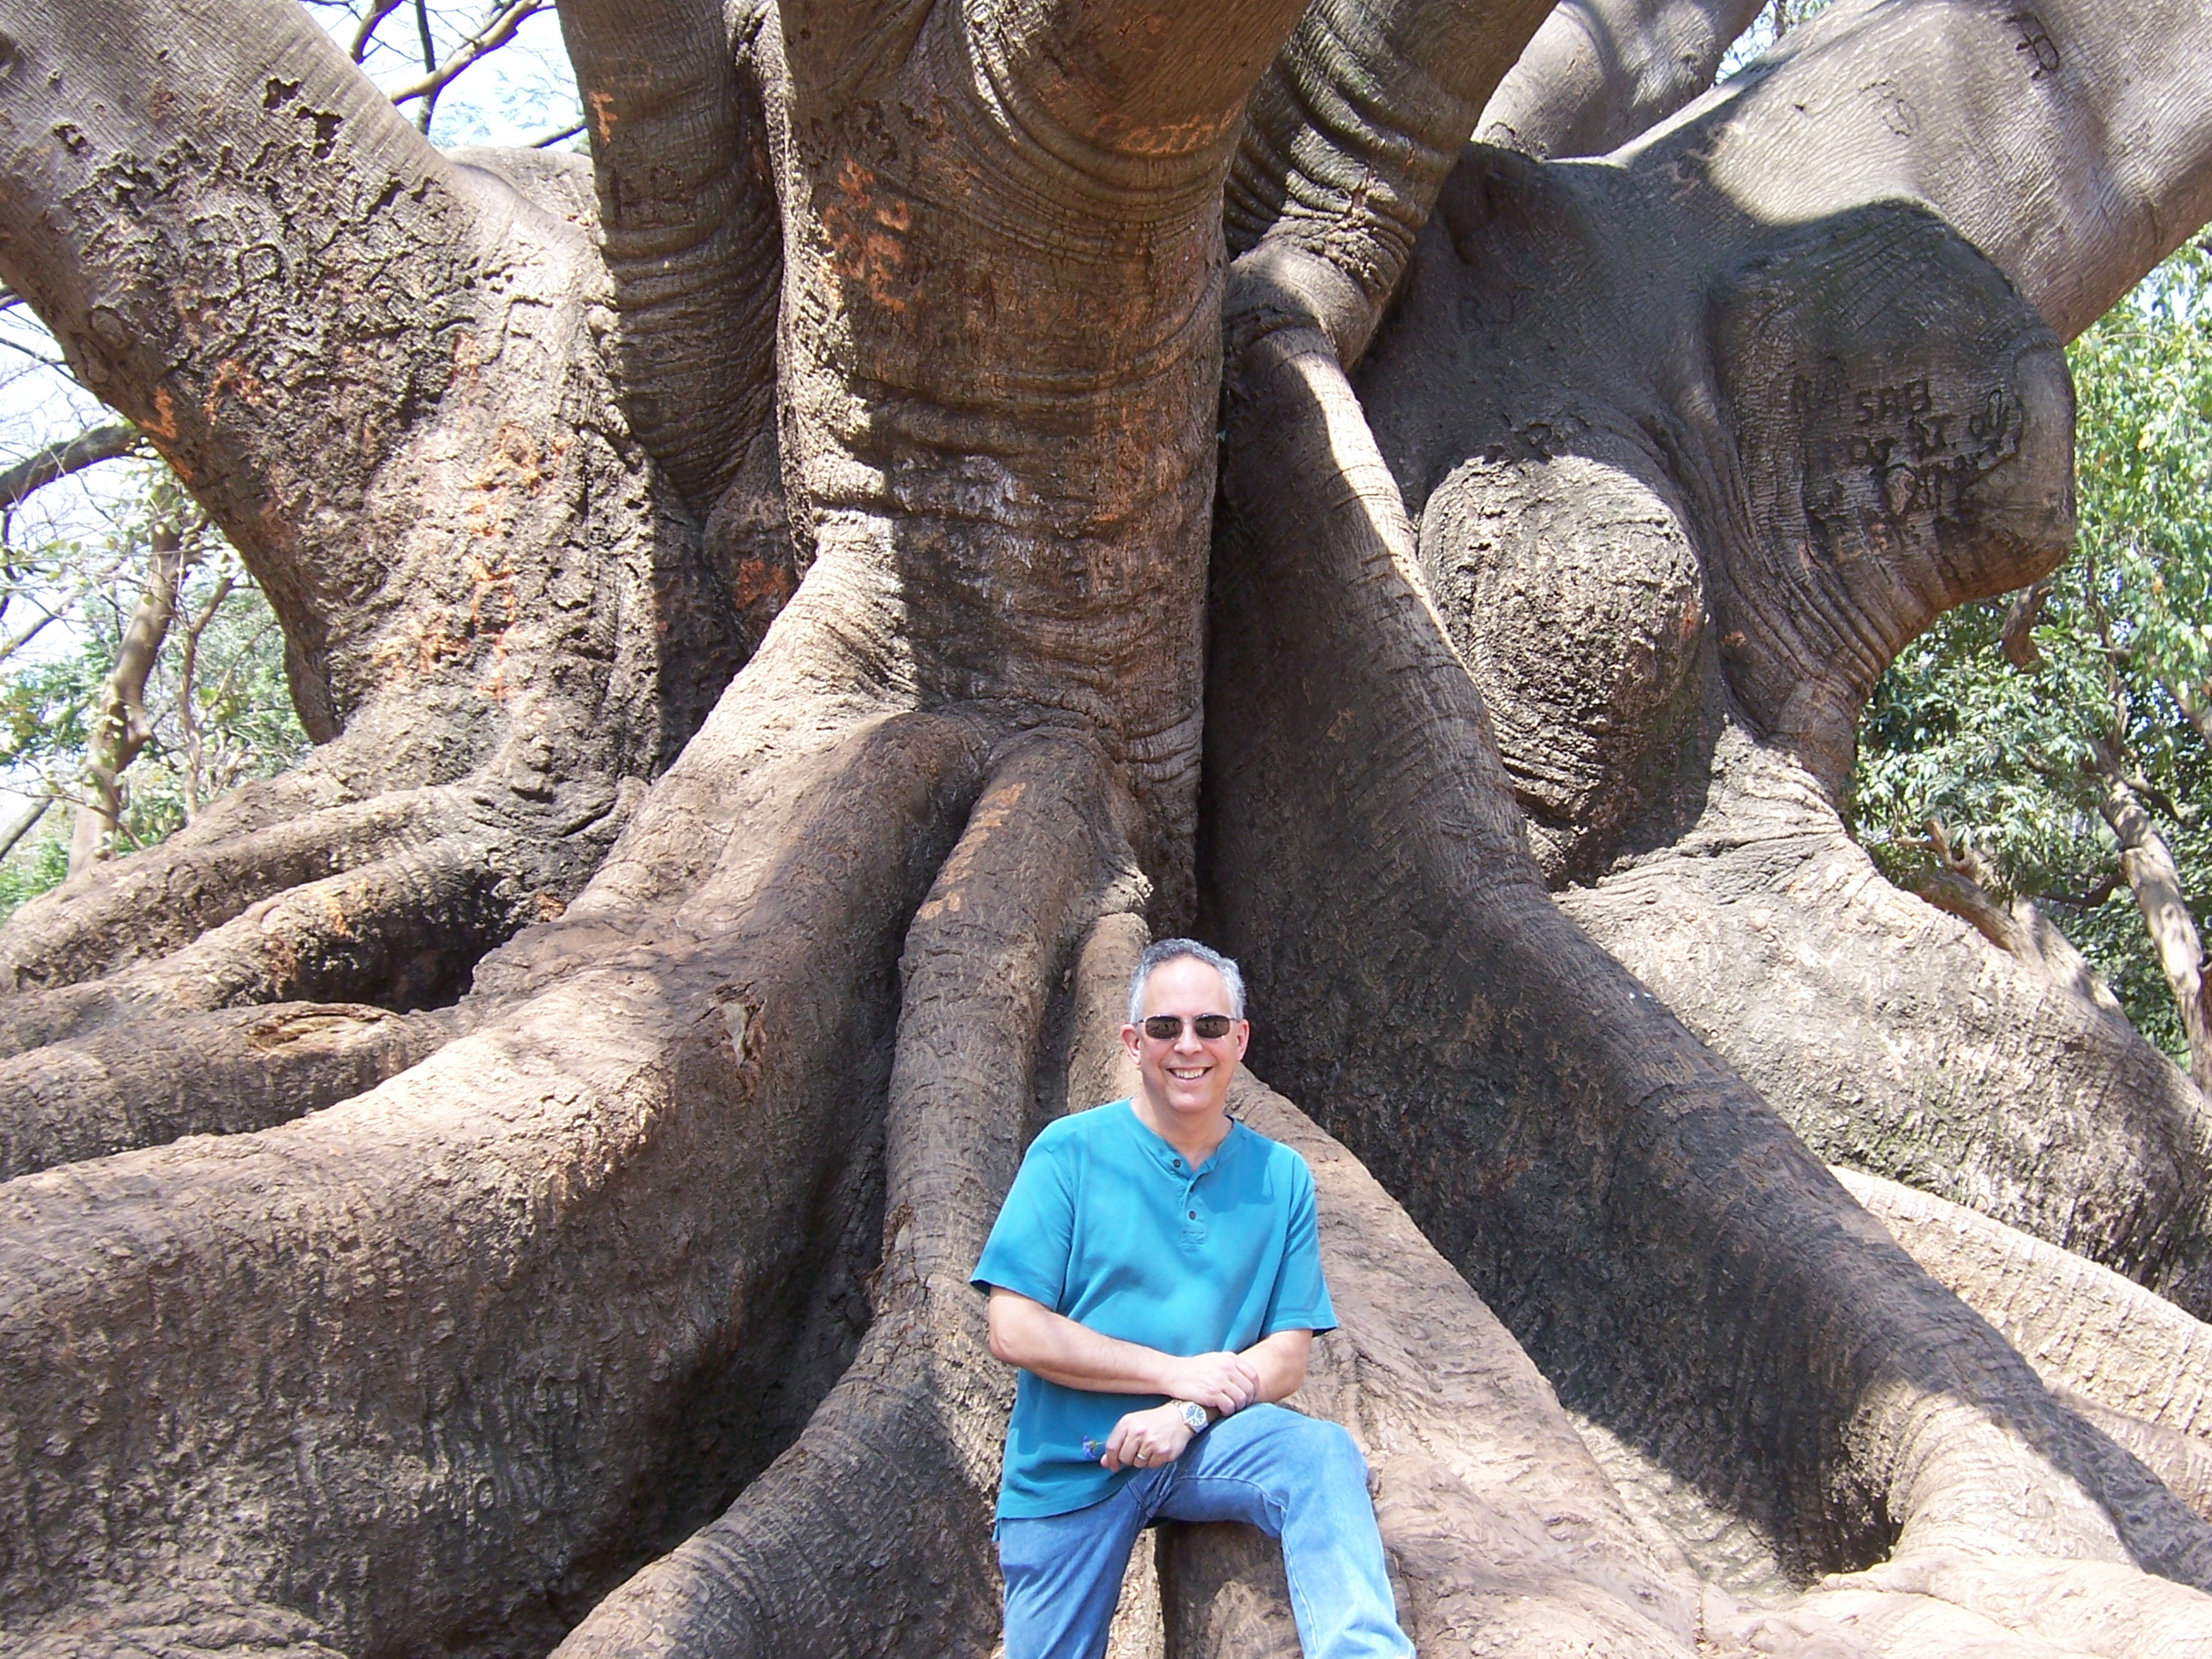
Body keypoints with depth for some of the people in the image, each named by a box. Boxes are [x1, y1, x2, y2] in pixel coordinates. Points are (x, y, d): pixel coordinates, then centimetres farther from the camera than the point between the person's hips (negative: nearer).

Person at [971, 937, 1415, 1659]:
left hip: (1204, 1445, 1)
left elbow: (1287, 1356, 1)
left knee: (1323, 1456, -27)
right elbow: (1014, 1331, -11)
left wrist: (1189, 1414, -19)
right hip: (1068, 1465, -1)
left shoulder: (1279, 1177, 4)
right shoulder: (1069, 1153, -5)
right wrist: (1176, 1370, -16)